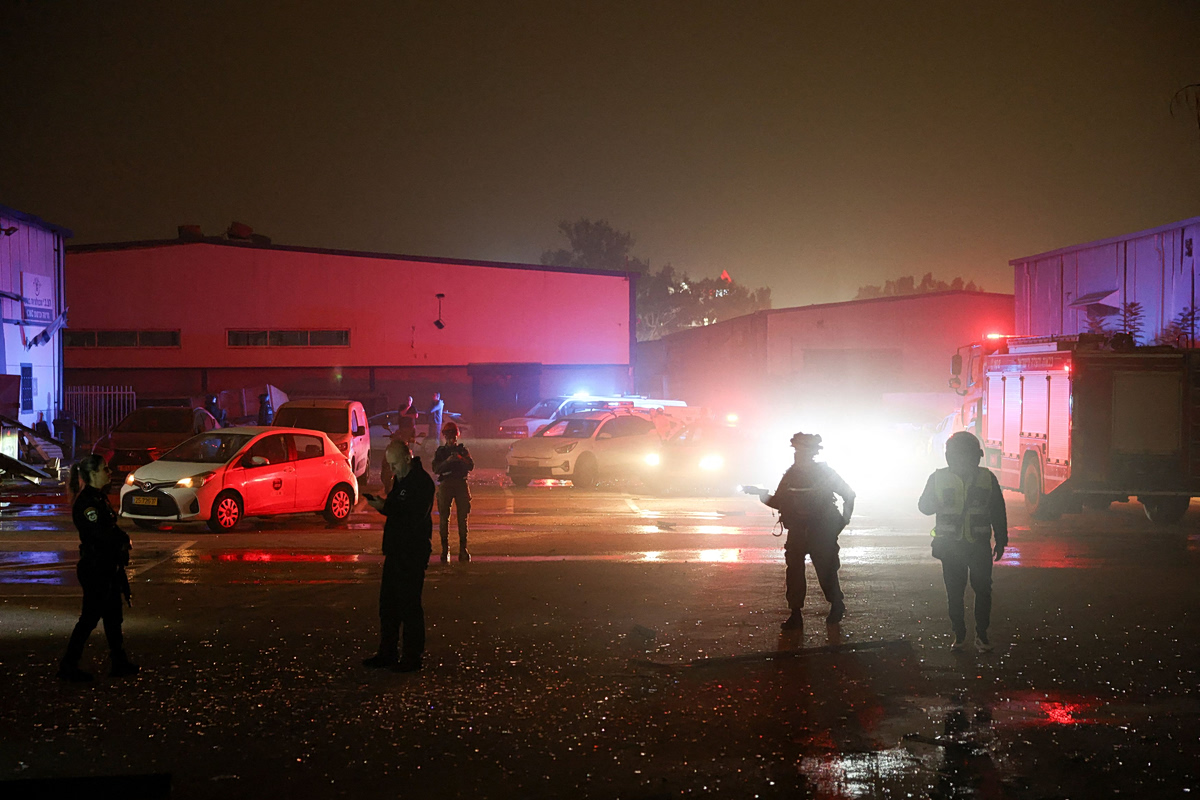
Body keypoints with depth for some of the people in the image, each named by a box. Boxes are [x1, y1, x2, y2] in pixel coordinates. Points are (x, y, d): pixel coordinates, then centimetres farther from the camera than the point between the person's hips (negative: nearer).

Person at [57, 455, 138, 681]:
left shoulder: (99, 498, 13)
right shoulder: (86, 502, -18)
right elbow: (101, 534, -25)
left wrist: (121, 538, -3)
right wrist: (124, 539, -8)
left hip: (107, 567, 10)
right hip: (94, 568, -10)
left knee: (113, 616, 14)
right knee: (90, 617, -3)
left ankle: (120, 663, 22)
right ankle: (68, 667, 5)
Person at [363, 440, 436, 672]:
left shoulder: (422, 482, -15)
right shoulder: (401, 480, 15)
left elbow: (415, 516, -23)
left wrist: (386, 507, -21)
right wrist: (382, 504, 1)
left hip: (413, 553, -10)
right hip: (396, 549, 10)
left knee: (409, 605, -4)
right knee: (388, 603, 12)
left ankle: (412, 657, 3)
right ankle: (387, 653, 21)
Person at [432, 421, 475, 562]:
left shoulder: (463, 450, 14)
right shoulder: (440, 451, 12)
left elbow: (471, 466, 2)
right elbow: (435, 469, -1)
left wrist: (461, 459, -16)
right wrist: (447, 461, -17)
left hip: (461, 483, 1)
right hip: (445, 484, 0)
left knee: (463, 518, -2)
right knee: (444, 518, -4)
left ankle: (463, 549, 0)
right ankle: (445, 549, -1)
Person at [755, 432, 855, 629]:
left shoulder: (825, 473, -6)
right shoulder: (791, 474, 5)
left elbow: (849, 494, 3)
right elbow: (779, 502, 9)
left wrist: (843, 520, -3)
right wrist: (765, 497, -10)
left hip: (822, 533, -4)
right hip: (797, 532, 4)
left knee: (826, 572, 1)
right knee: (794, 571, -3)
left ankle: (837, 605, 26)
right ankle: (795, 614, 2)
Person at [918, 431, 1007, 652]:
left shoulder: (987, 478, 1)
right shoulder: (939, 478, 1)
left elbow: (998, 511, 8)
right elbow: (924, 506, 3)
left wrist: (1001, 541, 8)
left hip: (979, 545, 0)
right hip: (950, 546, 0)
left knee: (983, 590, 0)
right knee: (954, 593, 4)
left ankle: (982, 634, 13)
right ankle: (959, 635, 15)